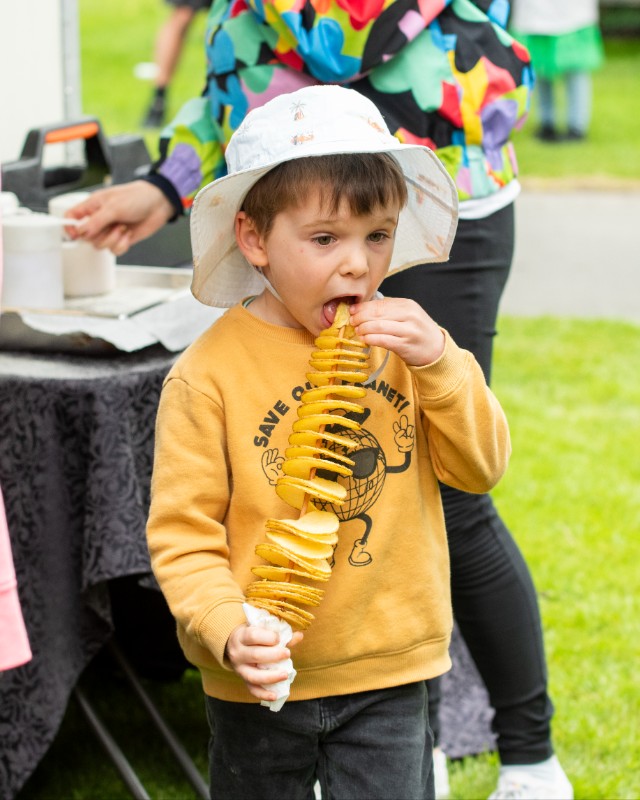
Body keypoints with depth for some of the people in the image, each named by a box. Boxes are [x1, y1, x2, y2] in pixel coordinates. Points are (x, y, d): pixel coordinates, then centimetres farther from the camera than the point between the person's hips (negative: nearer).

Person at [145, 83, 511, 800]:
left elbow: (481, 467, -1)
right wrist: (229, 630, -27)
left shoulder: (400, 341, 0)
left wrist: (438, 363, -16)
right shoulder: (210, 371, -14)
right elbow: (182, 530, -12)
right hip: (263, 679, -2)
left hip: (387, 670, 2)